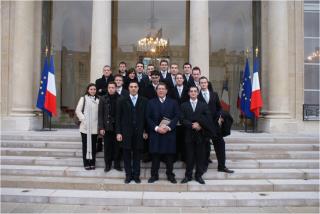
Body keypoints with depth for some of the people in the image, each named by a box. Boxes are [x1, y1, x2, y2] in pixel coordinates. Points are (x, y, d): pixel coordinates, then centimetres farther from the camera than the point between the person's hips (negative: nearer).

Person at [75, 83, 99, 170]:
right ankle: (86, 163, 12)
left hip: (94, 127, 2)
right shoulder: (83, 98, 1)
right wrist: (83, 119, -9)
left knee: (93, 145, 7)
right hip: (85, 127, -2)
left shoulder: (98, 100, 7)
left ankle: (92, 163, 17)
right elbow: (78, 110, -1)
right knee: (85, 145, 4)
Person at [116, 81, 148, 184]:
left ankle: (136, 175, 18)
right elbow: (118, 117, 1)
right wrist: (118, 132, -4)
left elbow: (146, 117, 4)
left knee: (137, 154, 7)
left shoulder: (144, 101, 4)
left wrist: (145, 131, 0)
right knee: (127, 154, 6)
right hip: (126, 132, 0)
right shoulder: (122, 101, 3)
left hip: (139, 132, 0)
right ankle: (128, 175, 17)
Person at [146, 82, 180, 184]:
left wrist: (169, 127, -12)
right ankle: (154, 175, 15)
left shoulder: (173, 102, 9)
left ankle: (170, 175, 16)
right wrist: (156, 128, -11)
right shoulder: (151, 102, 9)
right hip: (155, 132, 0)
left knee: (169, 155, 4)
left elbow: (177, 116, 1)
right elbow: (148, 117, 2)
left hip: (169, 133, 0)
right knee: (155, 155, 3)